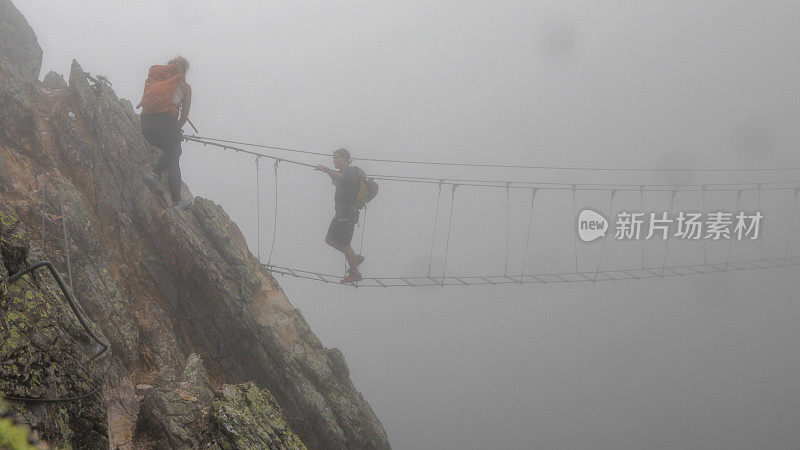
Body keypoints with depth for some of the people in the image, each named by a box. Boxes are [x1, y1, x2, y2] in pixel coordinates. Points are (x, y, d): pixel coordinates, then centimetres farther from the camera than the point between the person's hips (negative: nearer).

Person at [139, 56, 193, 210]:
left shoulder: (154, 81, 22)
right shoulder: (184, 86, 11)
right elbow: (185, 115, 10)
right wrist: (177, 128, 28)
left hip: (146, 123, 4)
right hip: (166, 121, -4)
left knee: (171, 151, 29)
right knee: (173, 162, 8)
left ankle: (155, 174, 9)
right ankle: (176, 202, 9)